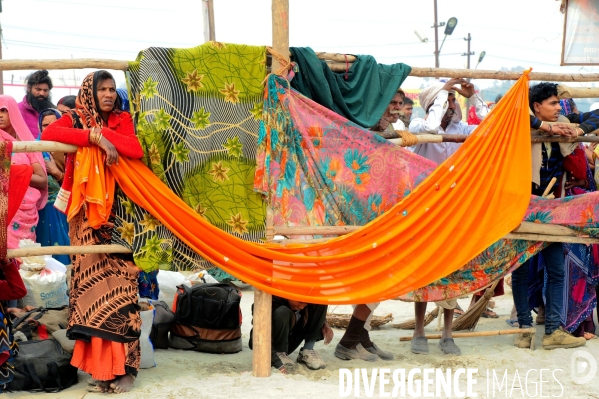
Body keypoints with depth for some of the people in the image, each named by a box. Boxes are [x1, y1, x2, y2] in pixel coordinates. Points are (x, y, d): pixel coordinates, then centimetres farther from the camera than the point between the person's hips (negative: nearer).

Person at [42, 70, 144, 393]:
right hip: (86, 211, 0)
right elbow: (49, 133, -16)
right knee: (91, 278, -2)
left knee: (119, 280, -6)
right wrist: (94, 136, -21)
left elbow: (135, 150, -11)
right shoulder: (75, 119, 6)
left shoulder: (122, 119, 8)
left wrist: (101, 131, -12)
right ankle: (99, 362, 4)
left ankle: (122, 364, -4)